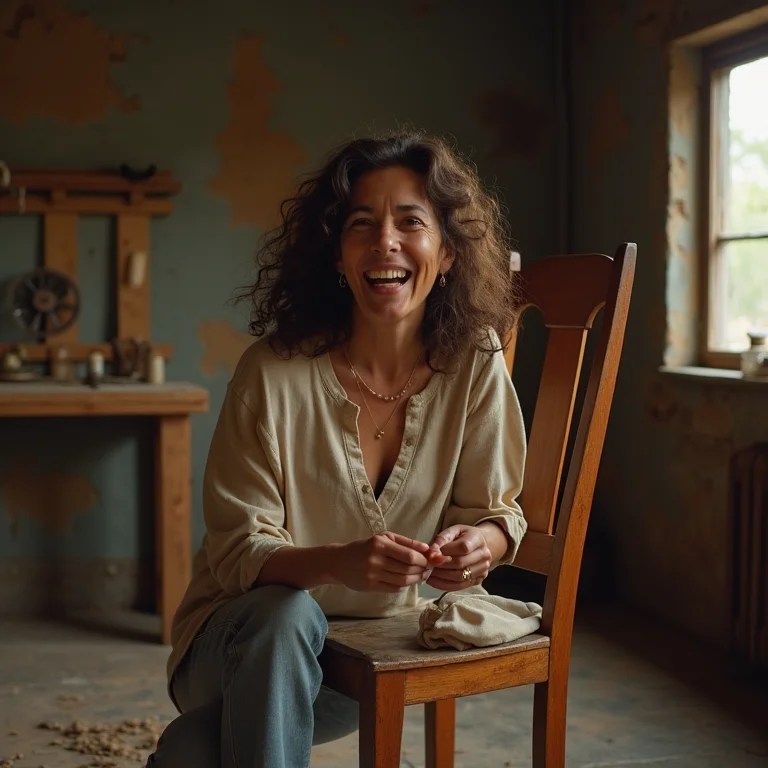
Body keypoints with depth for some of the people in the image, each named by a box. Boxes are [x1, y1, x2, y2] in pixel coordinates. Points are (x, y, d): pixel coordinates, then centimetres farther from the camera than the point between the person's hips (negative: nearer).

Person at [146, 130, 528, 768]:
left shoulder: (474, 364, -11)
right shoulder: (274, 372, -19)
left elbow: (495, 511, -3)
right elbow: (238, 549, -16)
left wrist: (480, 542, -29)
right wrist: (338, 563, -38)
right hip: (244, 637, -1)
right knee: (284, 617, -37)